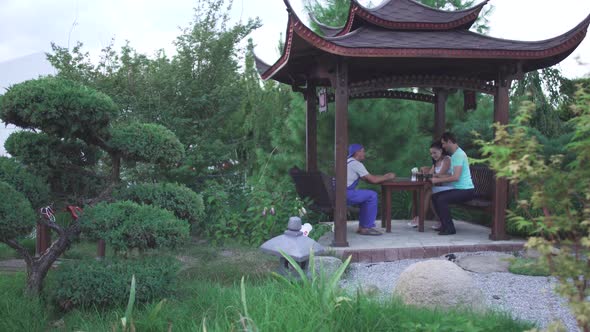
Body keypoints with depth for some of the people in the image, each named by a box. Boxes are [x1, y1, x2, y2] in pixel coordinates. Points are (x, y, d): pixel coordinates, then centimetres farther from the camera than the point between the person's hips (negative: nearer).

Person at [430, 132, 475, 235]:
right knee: (434, 196, 6)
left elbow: (456, 177, -25)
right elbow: (452, 175, 21)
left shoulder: (459, 154, -16)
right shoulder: (455, 154, 17)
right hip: (459, 189, 10)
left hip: (466, 190, -10)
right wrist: (438, 176, 11)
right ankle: (445, 224, 11)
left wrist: (438, 180, -19)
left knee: (441, 199, -25)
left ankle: (449, 228, -15)